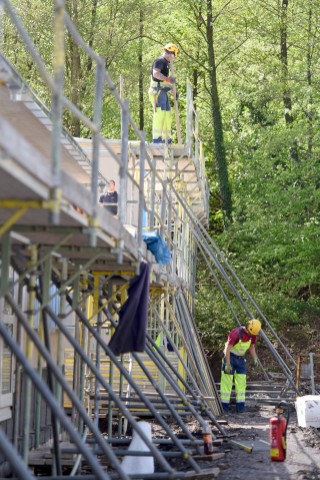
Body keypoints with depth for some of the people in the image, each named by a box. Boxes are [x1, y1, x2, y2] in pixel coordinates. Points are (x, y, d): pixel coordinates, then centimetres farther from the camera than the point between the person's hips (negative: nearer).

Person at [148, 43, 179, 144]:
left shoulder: (166, 63, 24)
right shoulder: (160, 60, -7)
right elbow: (156, 73, -24)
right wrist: (168, 79, -29)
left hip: (163, 92, 10)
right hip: (157, 91, -10)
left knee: (168, 115, 10)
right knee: (160, 113, -16)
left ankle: (167, 139, 15)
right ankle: (156, 139, -20)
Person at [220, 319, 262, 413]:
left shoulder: (253, 334, -4)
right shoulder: (236, 333, -25)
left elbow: (252, 346, 11)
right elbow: (227, 348, -23)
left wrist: (255, 358, -3)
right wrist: (227, 364, -26)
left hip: (240, 358, 6)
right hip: (230, 357, -6)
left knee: (241, 381, 0)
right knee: (226, 382, -5)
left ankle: (240, 405, 1)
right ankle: (224, 407, -2)